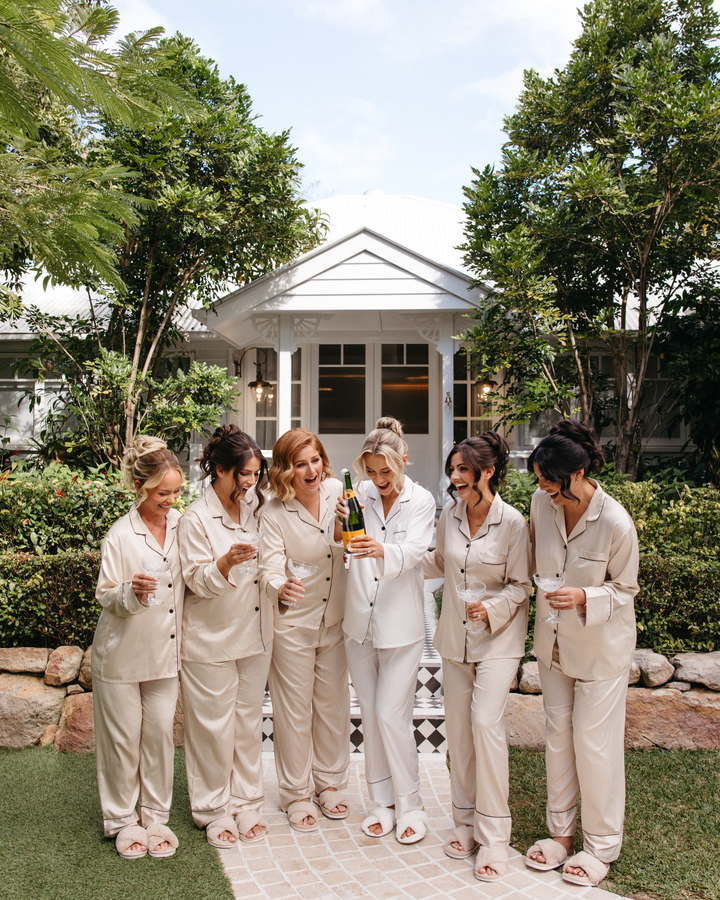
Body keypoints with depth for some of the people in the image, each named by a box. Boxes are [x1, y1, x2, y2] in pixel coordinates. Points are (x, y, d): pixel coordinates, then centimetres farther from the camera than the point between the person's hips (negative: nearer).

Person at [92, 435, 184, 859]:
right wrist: (132, 593, -28)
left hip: (166, 651, 3)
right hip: (123, 653, -3)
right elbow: (106, 597, -11)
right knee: (123, 738, 8)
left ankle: (156, 817, 27)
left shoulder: (182, 524, -1)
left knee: (161, 734, 9)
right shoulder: (120, 535, -14)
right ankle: (123, 820, 27)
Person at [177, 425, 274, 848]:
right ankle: (215, 810, 23)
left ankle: (246, 803, 28)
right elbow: (197, 582, -13)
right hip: (212, 641, -5)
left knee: (249, 722, 14)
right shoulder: (196, 519, -12)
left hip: (255, 635, 5)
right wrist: (226, 562, -32)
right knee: (215, 727, 5)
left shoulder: (255, 508, 6)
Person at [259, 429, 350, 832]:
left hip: (335, 618, 3)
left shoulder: (338, 491, -8)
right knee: (295, 709, 8)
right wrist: (281, 588, -43)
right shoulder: (275, 513, -16)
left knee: (334, 703, 15)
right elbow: (271, 569, -20)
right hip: (293, 622, -3)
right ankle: (297, 794, 26)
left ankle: (330, 783, 35)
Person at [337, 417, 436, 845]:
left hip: (401, 625, -3)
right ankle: (384, 800, 29)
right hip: (360, 621, 4)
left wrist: (382, 551, -43)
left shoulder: (422, 501, -6)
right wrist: (341, 523, -23)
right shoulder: (361, 495, 0)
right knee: (371, 716, 12)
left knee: (391, 715, -3)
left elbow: (413, 551, -22)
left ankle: (410, 804, 17)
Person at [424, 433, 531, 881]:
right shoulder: (450, 514, 0)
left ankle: (494, 836, 3)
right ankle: (466, 821, 27)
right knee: (458, 727, 10)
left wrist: (491, 609, -23)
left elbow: (520, 586, -8)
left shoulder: (513, 522, -16)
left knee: (486, 723, -13)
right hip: (455, 638, 5)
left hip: (497, 639, -5)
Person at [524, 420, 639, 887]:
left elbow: (625, 589, -13)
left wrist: (585, 597, -29)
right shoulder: (542, 503, -12)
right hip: (554, 639, 5)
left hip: (602, 644, -5)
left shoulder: (616, 523, -26)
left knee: (594, 742, 4)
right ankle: (561, 830, 33)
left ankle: (602, 845, 25)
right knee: (557, 734, 14)